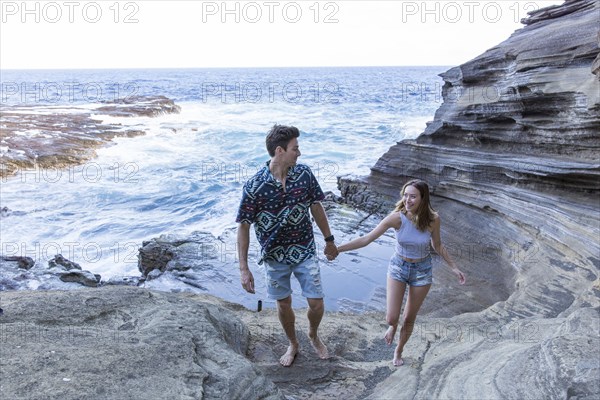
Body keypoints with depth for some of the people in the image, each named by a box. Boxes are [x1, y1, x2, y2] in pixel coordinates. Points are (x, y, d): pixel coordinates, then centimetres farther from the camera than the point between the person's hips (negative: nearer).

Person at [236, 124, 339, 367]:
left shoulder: (304, 173, -10)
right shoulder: (254, 186, -20)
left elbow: (316, 207, 4)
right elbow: (243, 226, -13)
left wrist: (329, 240, 11)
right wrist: (244, 269, -14)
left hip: (305, 253, 2)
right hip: (275, 257, -1)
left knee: (317, 304, 4)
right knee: (284, 304, 15)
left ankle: (313, 335, 38)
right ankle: (293, 344, 42)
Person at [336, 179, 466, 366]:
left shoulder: (433, 219, -19)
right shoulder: (397, 217, -23)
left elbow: (438, 246, 1)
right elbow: (366, 239, -21)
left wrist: (454, 268, 5)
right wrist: (338, 248, -26)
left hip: (422, 270, 1)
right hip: (398, 267, -1)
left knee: (409, 319, 14)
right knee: (391, 318, -6)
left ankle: (398, 351, 41)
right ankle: (393, 326, 34)